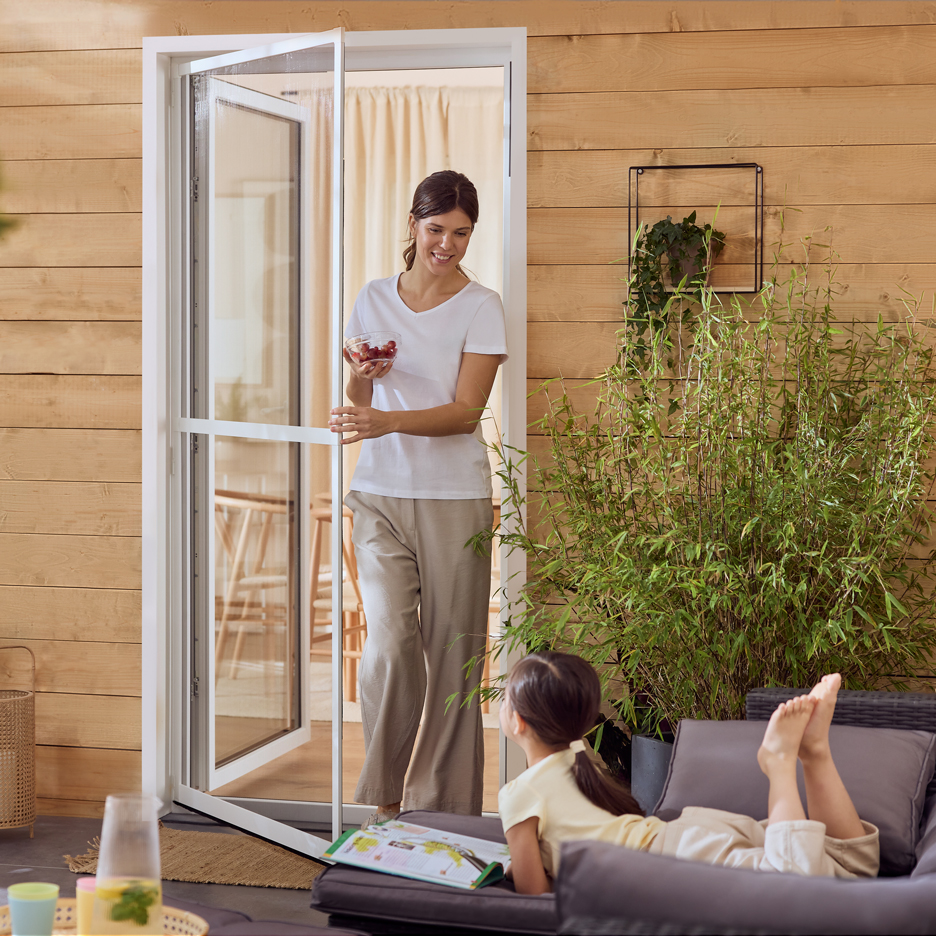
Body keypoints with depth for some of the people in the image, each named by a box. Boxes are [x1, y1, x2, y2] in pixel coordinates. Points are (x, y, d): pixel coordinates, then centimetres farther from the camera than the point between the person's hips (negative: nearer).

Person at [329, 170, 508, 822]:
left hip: (454, 498, -2)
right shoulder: (374, 300, 10)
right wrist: (362, 377, -10)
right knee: (388, 641, -11)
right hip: (381, 493, 2)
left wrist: (387, 421, -24)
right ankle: (383, 797, 4)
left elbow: (466, 410, -10)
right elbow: (359, 402, 13)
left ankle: (443, 809, 11)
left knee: (451, 655, 0)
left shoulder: (481, 307, 0)